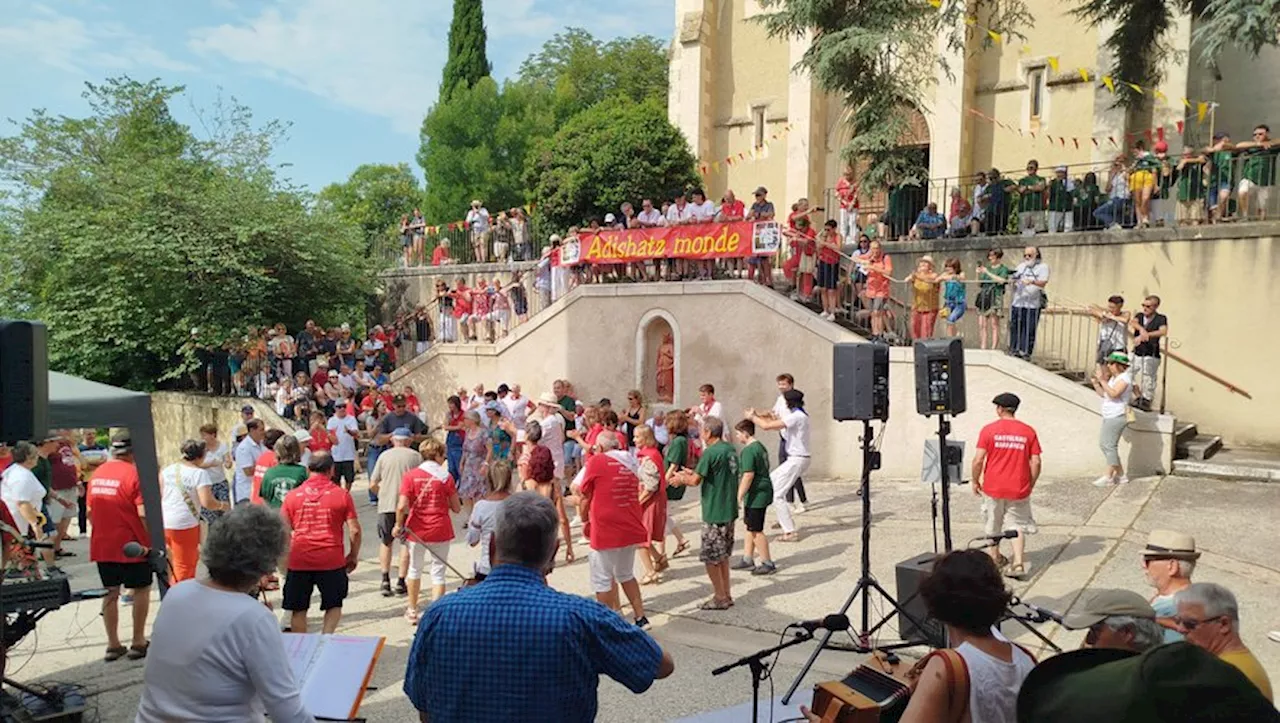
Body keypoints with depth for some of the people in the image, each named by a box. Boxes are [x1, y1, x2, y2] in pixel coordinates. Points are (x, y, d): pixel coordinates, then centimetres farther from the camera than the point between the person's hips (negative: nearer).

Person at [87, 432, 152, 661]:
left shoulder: (97, 474, 5)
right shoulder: (134, 474, -15)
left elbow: (89, 510, 12)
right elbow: (143, 513, -20)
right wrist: (155, 539, -10)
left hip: (102, 545, 6)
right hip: (132, 545, -6)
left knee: (111, 593, 14)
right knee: (141, 590, 9)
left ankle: (113, 645, 19)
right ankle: (138, 643, 13)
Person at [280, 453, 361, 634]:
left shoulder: (292, 496, 3)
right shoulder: (342, 495, -2)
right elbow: (354, 530, -4)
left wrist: (285, 557, 19)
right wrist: (353, 555, 10)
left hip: (299, 560, 1)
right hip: (332, 560, -1)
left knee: (298, 609, 15)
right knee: (334, 605, 16)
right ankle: (327, 636, -4)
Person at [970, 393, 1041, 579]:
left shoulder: (989, 430, -9)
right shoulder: (1028, 431, -3)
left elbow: (978, 460, -12)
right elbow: (1036, 462, -4)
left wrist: (975, 481, 3)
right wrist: (1031, 485, 10)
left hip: (993, 487, -1)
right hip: (1019, 489, 1)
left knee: (992, 524, 18)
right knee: (1018, 525, 12)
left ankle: (994, 557, 35)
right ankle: (1018, 563, -1)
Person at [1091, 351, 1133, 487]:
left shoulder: (1125, 378, -12)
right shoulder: (1113, 378, 18)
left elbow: (1113, 394, -25)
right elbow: (1103, 394, 19)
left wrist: (1103, 381, -24)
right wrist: (1095, 384, 7)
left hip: (1116, 417, -10)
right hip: (1109, 417, 10)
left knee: (1109, 445, -9)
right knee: (1103, 444, 13)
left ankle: (1108, 477, -5)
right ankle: (1121, 475, 20)